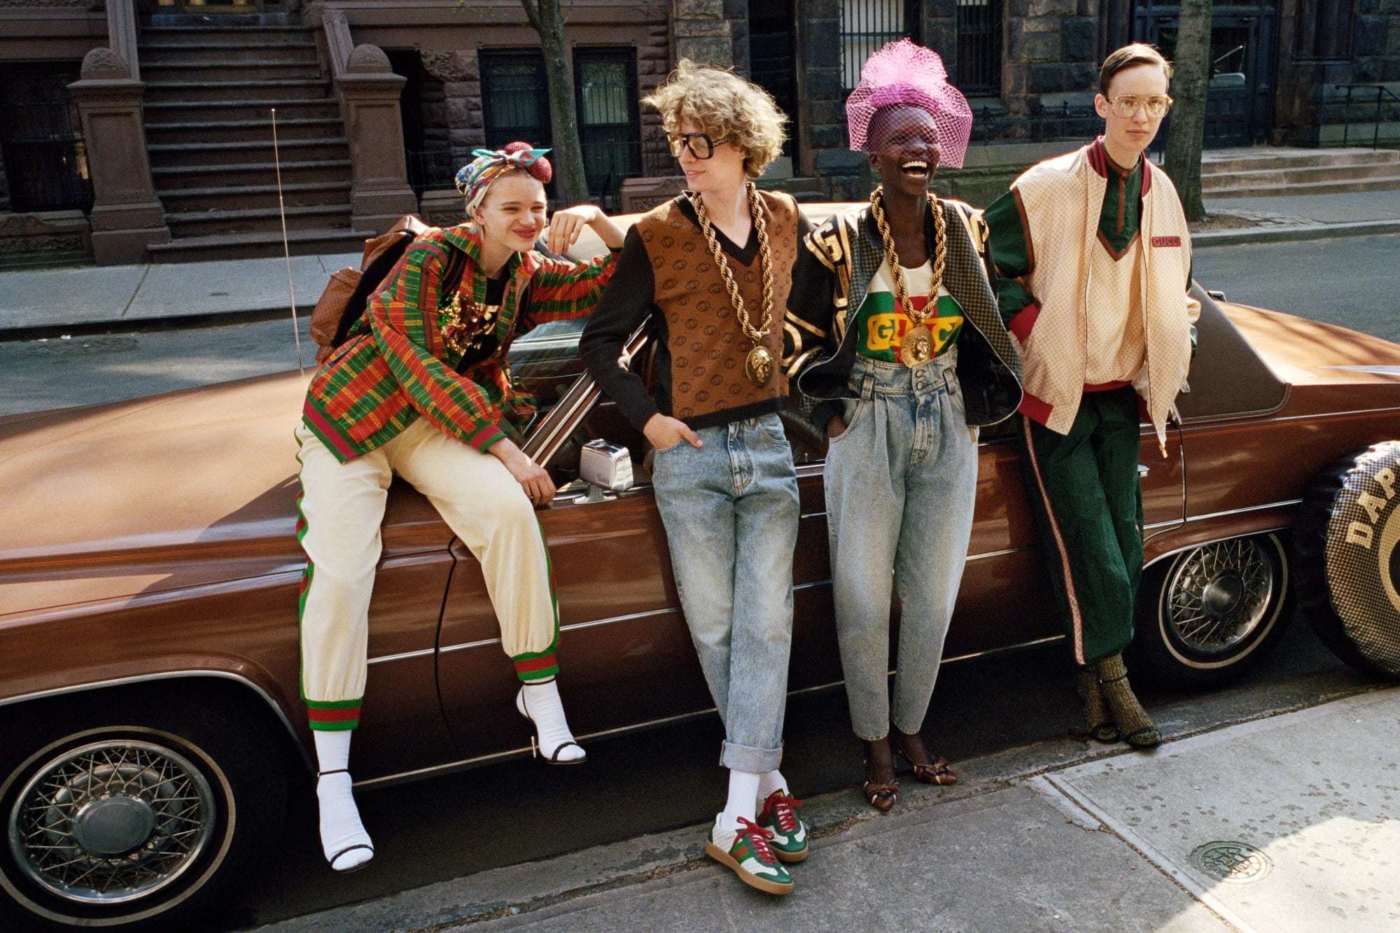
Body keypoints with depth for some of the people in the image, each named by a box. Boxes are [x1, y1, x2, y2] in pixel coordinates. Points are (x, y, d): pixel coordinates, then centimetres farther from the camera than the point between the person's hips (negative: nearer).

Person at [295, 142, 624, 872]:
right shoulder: (431, 258, -15)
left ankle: (540, 695, -14)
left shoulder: (527, 278, 3)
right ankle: (333, 781, -11)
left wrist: (599, 221, -16)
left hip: (439, 422, 4)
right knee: (341, 572, -21)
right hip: (355, 415, -4)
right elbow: (423, 370, -20)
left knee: (510, 510, -27)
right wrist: (505, 450, -21)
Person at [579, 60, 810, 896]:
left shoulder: (788, 223, 5)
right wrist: (646, 417, -8)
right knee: (715, 626, 4)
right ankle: (768, 780, 23)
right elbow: (601, 341, 2)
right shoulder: (657, 237, -4)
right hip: (689, 455, -2)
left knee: (766, 622, -3)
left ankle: (739, 814, 2)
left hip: (768, 445, 2)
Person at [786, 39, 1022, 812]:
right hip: (867, 438, -3)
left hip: (948, 437, 3)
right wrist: (829, 412, -4)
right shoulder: (838, 242, -9)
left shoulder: (963, 230, 1)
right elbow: (804, 339, 2)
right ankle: (875, 748, 23)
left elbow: (985, 328, 15)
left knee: (934, 598, 10)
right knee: (863, 603, 3)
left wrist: (975, 403, 11)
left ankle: (911, 733, 32)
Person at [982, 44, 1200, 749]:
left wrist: (1170, 353, 9)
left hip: (1122, 397, 6)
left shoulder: (1161, 194, 8)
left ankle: (1094, 674, 20)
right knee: (1089, 546, -6)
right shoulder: (1047, 186, -11)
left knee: (1124, 542, 6)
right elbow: (987, 264, -8)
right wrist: (1035, 333, -12)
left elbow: (1173, 291, 22)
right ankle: (1110, 677, 10)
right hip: (1058, 398, -5)